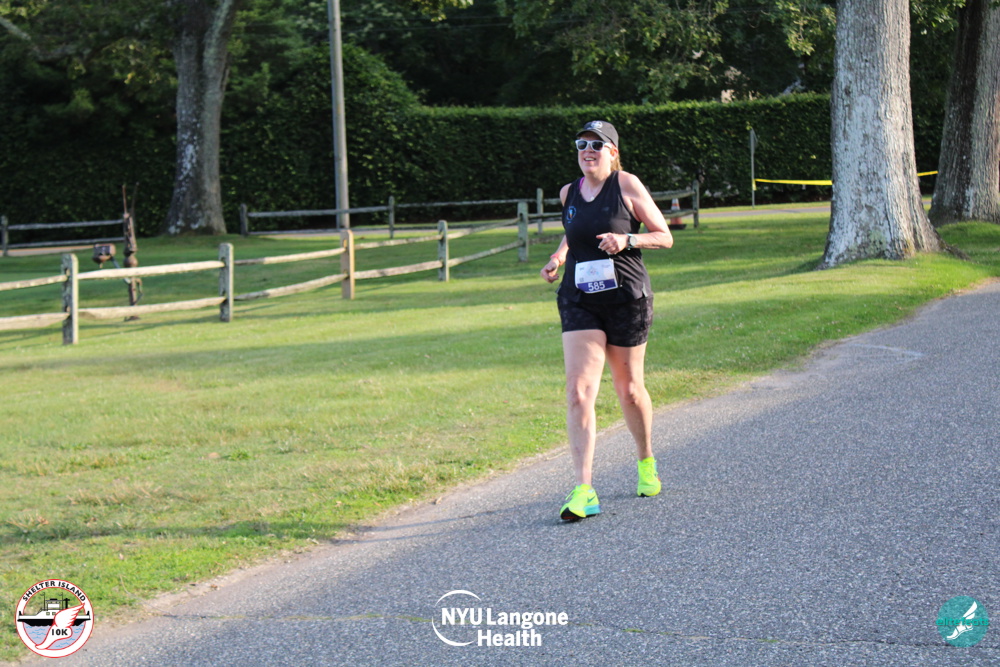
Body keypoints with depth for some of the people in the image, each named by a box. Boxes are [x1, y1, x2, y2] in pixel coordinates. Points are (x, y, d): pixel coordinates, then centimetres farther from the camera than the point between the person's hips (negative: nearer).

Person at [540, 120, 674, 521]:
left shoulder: (627, 186, -4)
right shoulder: (568, 194, 8)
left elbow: (665, 236, -1)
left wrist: (627, 240, -18)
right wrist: (558, 256, 9)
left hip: (627, 298, -3)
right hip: (578, 301, 3)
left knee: (629, 390, 10)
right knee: (579, 391, -13)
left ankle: (646, 462, 39)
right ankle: (583, 492, -17)